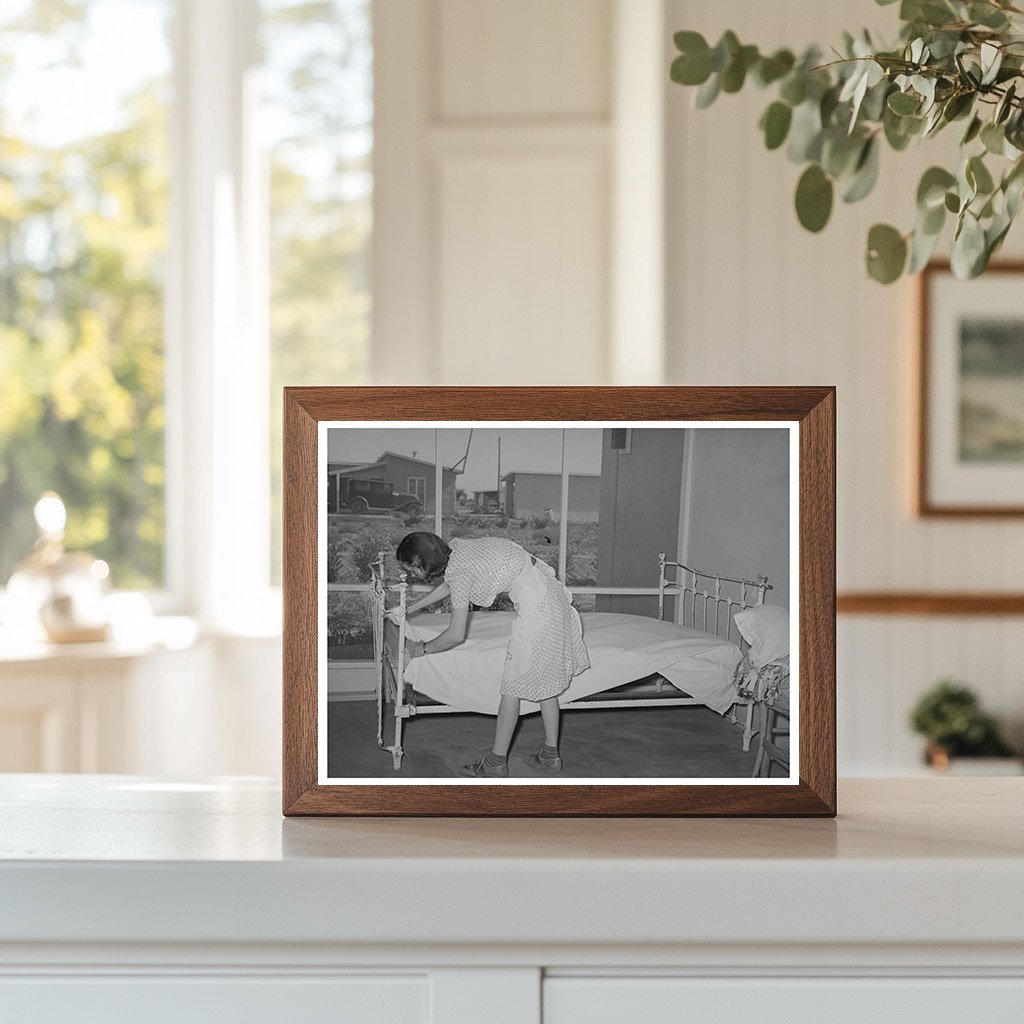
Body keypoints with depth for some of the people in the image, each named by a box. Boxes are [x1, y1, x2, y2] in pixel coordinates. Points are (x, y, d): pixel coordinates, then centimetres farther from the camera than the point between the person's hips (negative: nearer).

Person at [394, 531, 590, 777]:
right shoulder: (456, 547, 8)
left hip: (536, 603, -10)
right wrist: (408, 610, 37)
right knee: (544, 678, 16)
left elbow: (456, 635, -13)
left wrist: (423, 649, 3)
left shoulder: (458, 570, -17)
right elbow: (447, 586, 31)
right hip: (550, 590, 10)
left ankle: (496, 762, 3)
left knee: (513, 683, -2)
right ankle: (551, 754, 23)